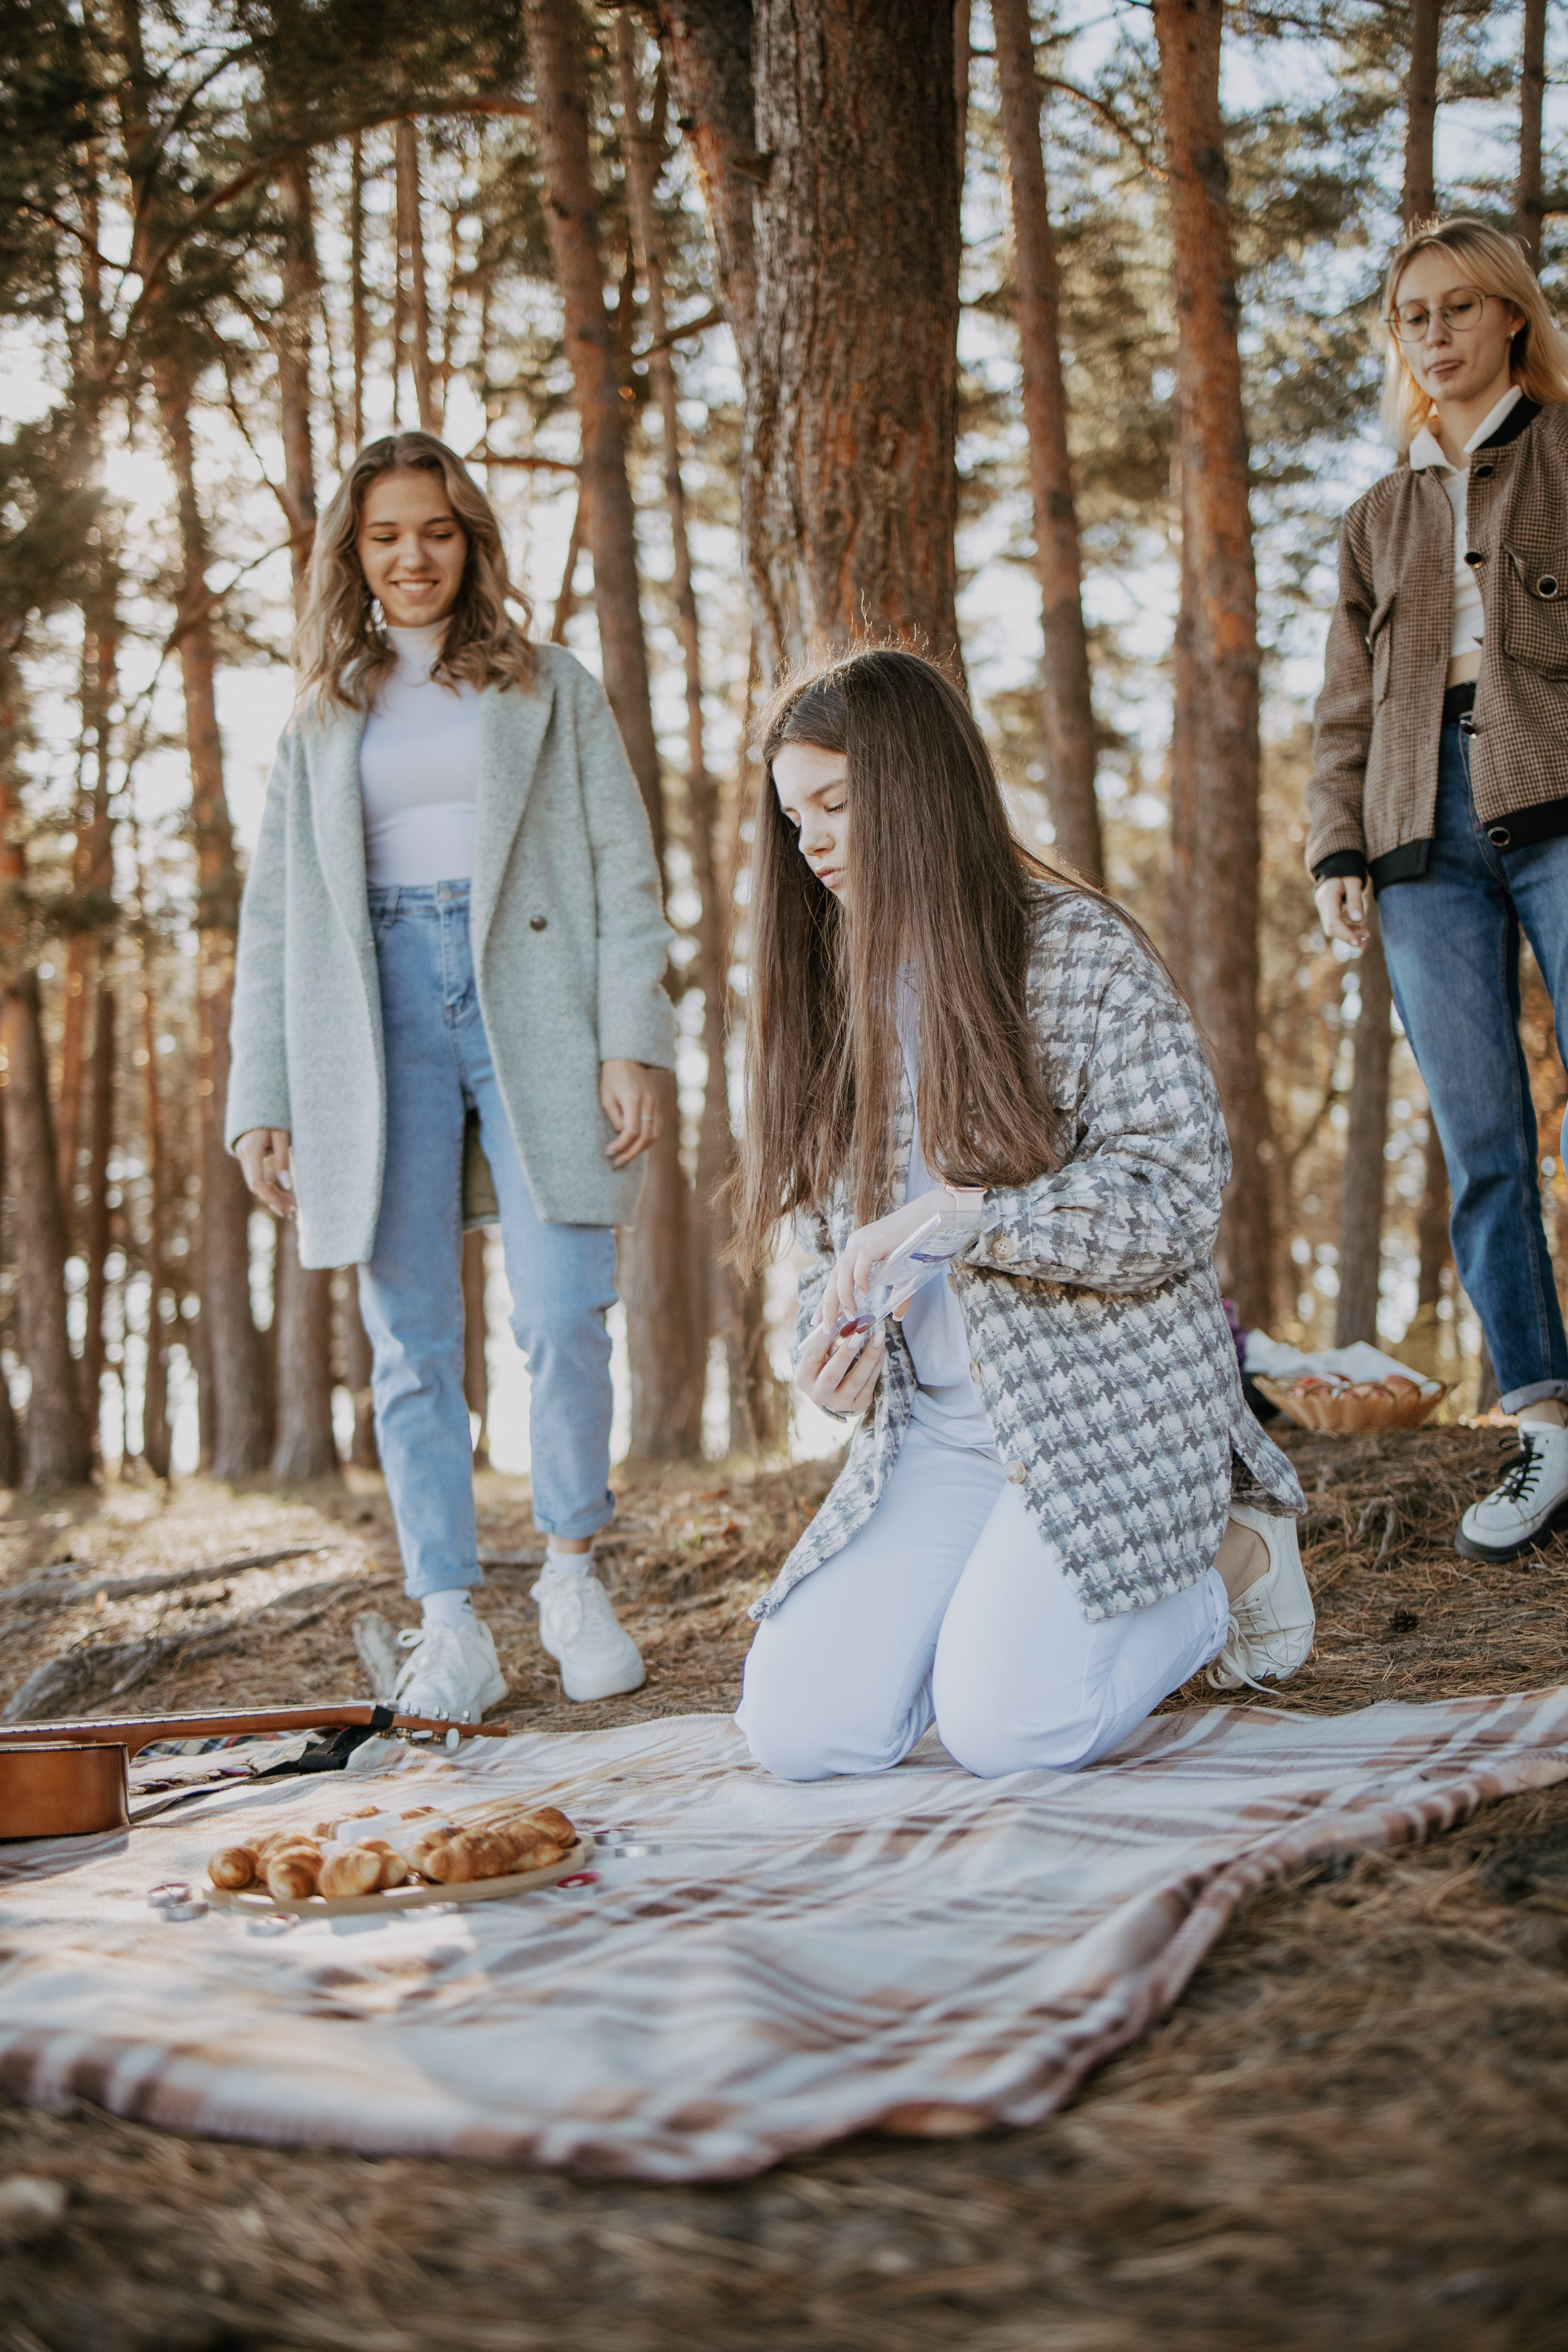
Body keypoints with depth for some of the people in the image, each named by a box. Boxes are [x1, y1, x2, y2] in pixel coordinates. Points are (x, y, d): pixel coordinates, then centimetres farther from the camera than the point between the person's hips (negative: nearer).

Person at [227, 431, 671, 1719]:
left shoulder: (552, 690, 15)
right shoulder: (322, 721, 20)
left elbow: (624, 875, 6)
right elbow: (275, 919, 17)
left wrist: (633, 1044, -7)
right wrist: (261, 1103, 8)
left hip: (529, 1003, -2)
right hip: (382, 1015, 2)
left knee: (563, 1317, -11)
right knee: (412, 1343, -2)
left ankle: (573, 1575, 8)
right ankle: (451, 1626, 4)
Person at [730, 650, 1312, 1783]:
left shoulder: (1081, 950, -8)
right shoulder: (832, 992, 12)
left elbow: (1176, 1197, -14)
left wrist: (954, 1212, -22)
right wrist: (832, 1346, -4)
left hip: (1108, 1415, -5)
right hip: (930, 1437, 5)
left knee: (1003, 1725, -22)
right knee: (799, 1730, -12)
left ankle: (1229, 1563, 6)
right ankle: (1015, 1599, 15)